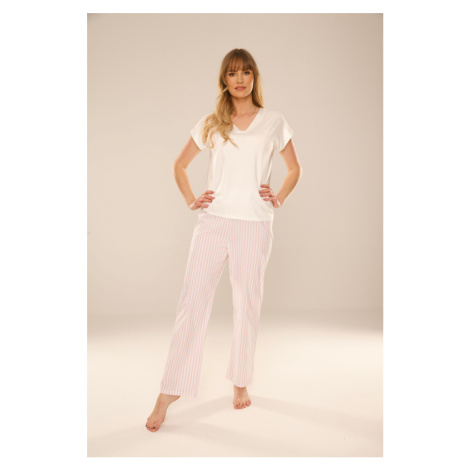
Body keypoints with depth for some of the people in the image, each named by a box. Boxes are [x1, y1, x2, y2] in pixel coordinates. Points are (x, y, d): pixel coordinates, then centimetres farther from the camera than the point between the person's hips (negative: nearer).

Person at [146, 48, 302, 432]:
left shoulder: (275, 122, 9)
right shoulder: (211, 124, 10)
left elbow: (294, 169, 18)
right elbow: (180, 164, 19)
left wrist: (279, 199, 3)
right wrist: (190, 200, 6)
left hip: (254, 224, 0)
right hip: (213, 221, 1)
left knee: (248, 304, 7)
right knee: (192, 302, -3)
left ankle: (241, 383, 26)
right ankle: (169, 393, 6)